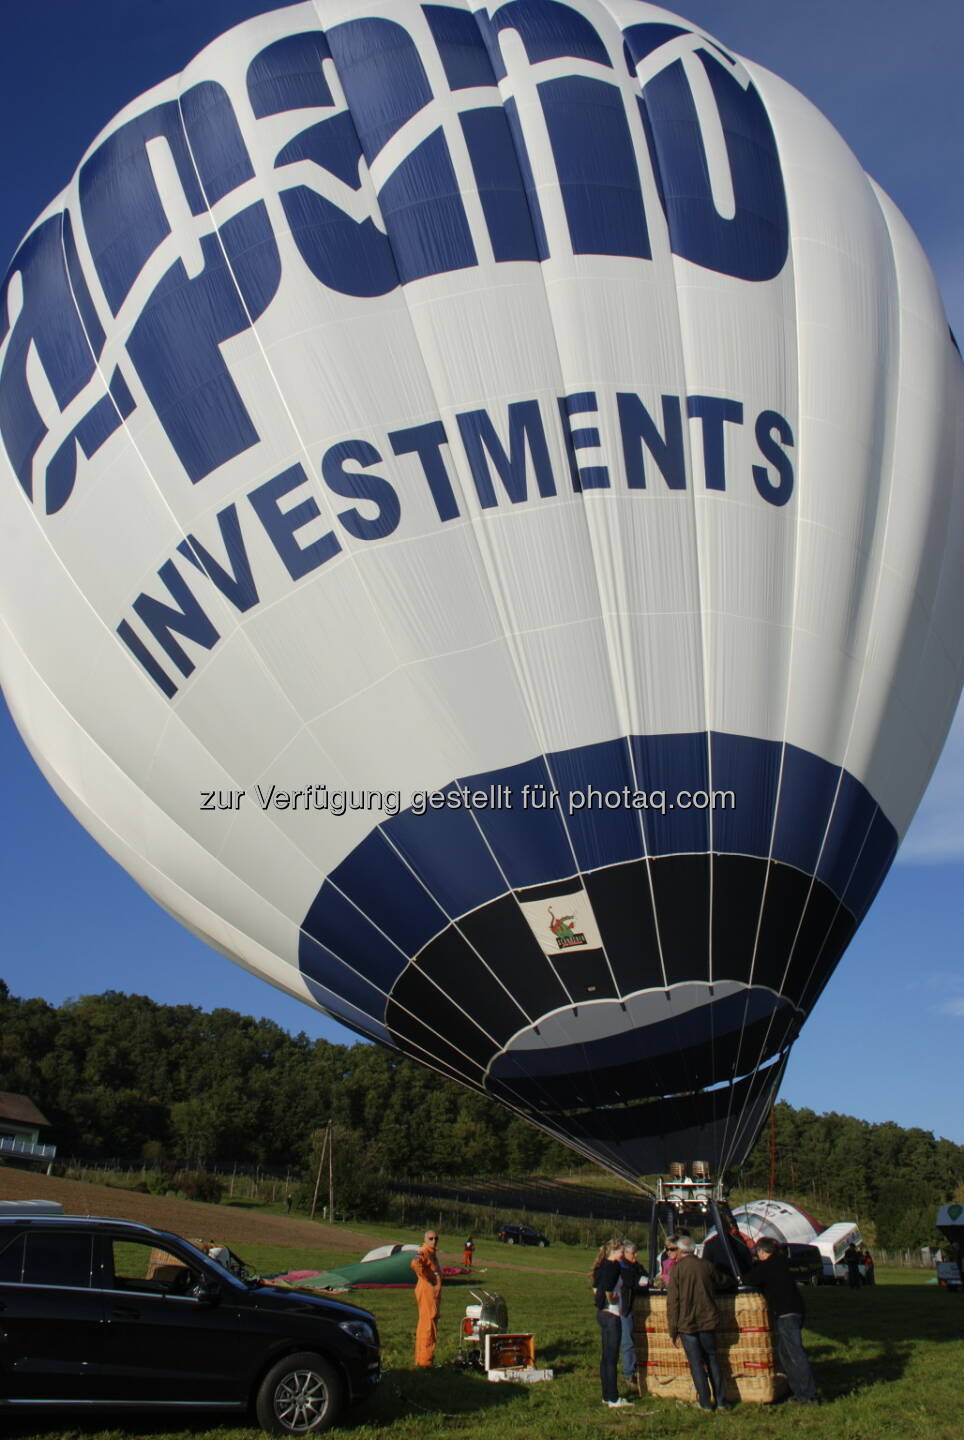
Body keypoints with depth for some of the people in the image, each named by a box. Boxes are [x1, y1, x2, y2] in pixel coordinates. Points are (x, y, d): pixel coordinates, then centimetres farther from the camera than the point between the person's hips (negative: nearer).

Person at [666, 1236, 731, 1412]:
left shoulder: (676, 1269, -10)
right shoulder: (706, 1266, -1)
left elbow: (672, 1301, -10)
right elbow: (714, 1292, 13)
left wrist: (673, 1330, -4)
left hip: (686, 1323, -3)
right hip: (707, 1321, 3)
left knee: (696, 1363, 6)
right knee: (712, 1360, 15)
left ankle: (705, 1402, 9)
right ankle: (721, 1400, 15)